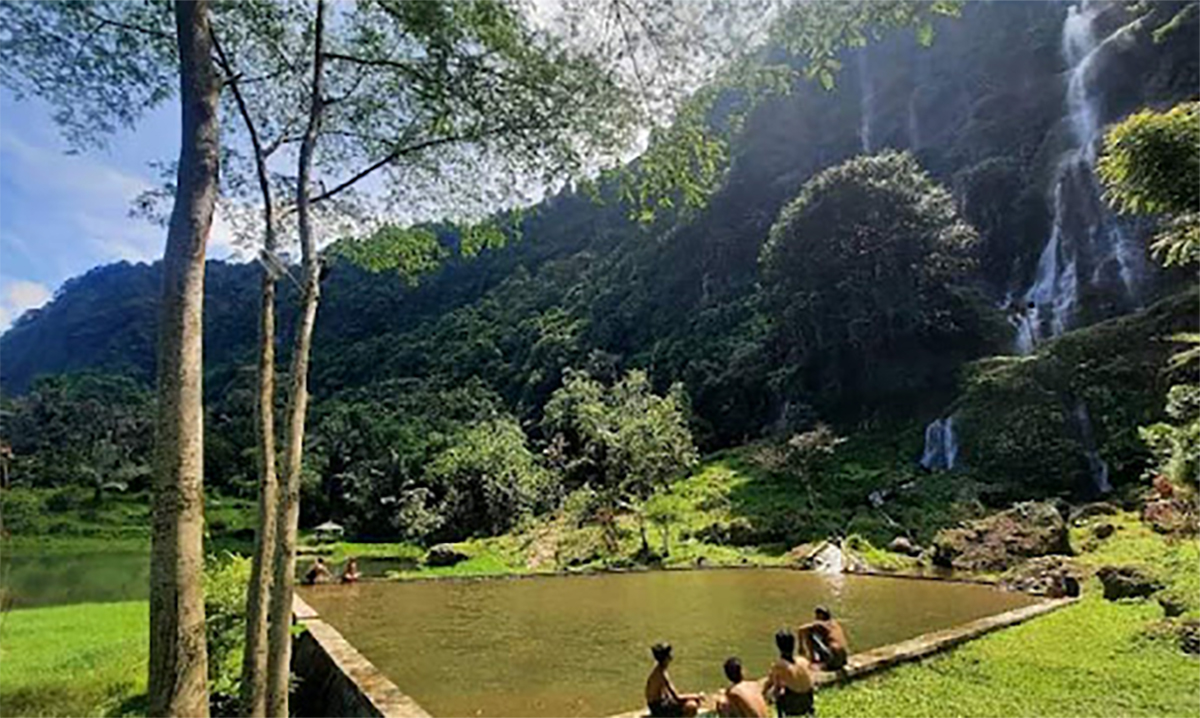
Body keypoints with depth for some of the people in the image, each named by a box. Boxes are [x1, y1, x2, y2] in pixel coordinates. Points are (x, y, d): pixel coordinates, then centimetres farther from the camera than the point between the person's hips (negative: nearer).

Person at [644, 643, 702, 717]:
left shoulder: (659, 669, 2)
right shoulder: (661, 674, -28)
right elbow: (677, 698, -26)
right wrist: (696, 695, -13)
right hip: (658, 707, -10)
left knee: (696, 700, 7)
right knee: (692, 706, -23)